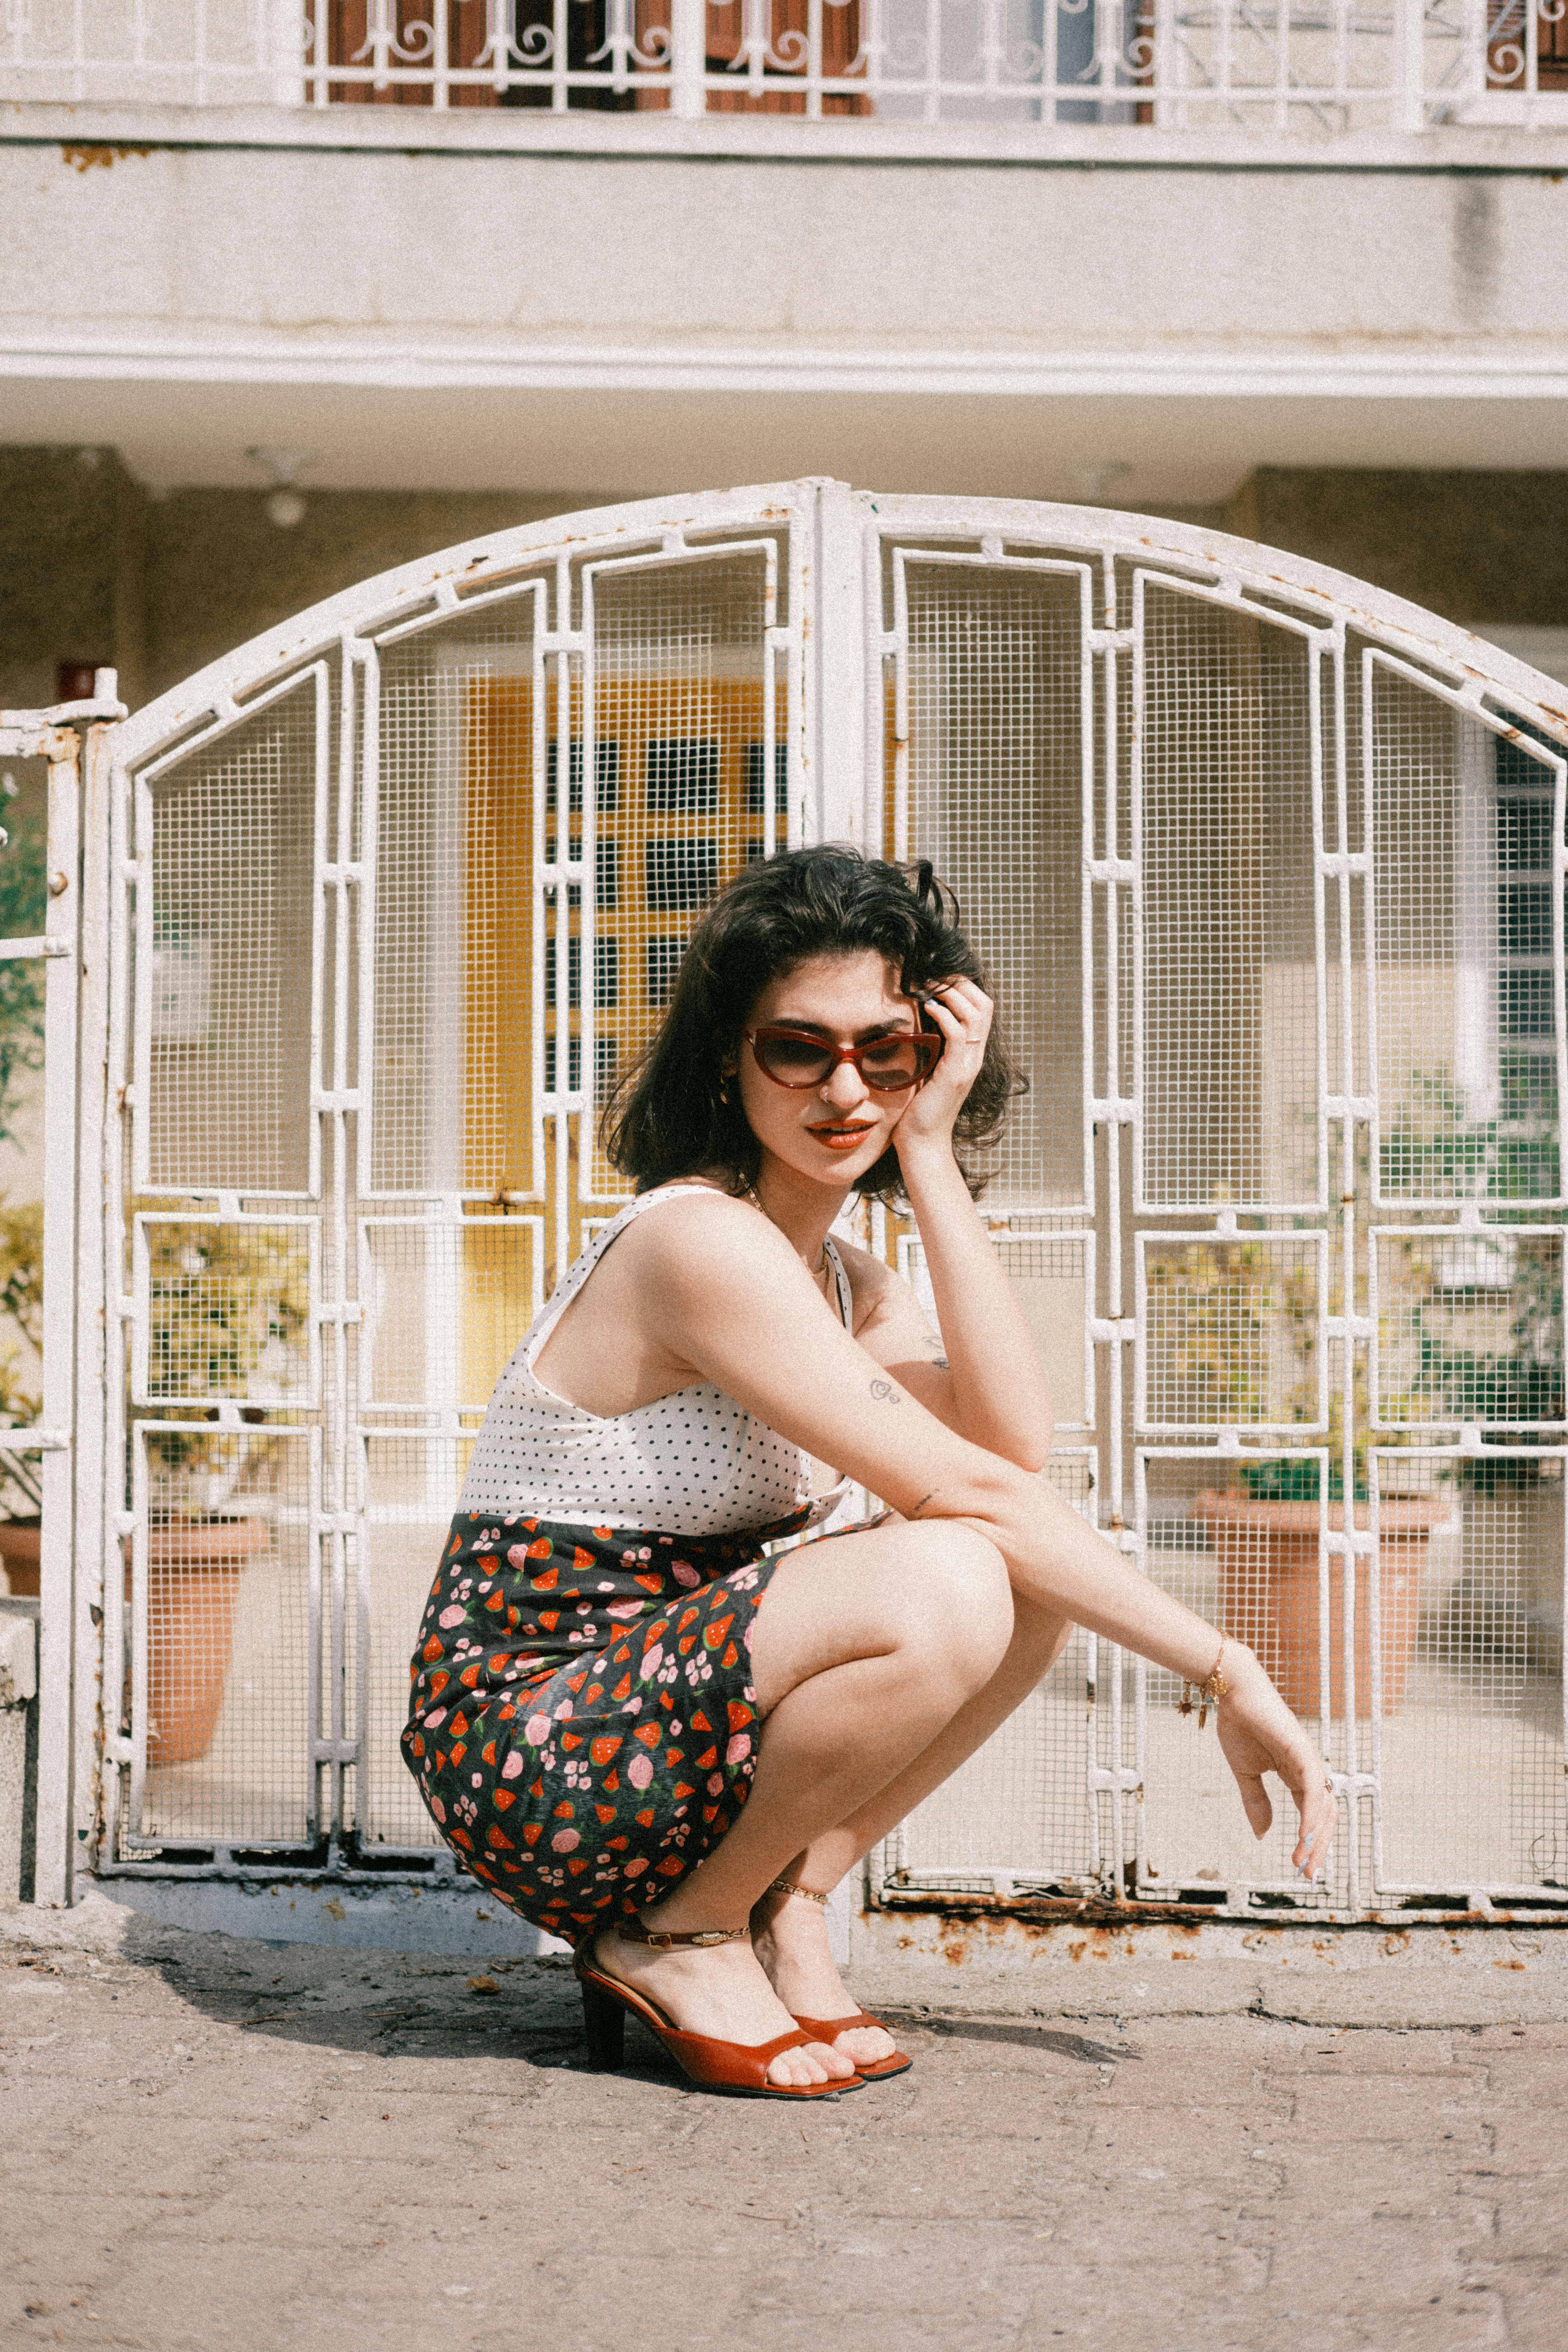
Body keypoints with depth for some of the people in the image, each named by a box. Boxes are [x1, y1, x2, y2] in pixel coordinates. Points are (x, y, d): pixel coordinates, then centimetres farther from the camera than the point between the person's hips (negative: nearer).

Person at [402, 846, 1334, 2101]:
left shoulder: (839, 1274, 9)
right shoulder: (702, 1243, -19)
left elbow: (1018, 1438, -10)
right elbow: (975, 1493, -23)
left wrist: (929, 1152, -9)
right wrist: (1227, 1670, -19)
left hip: (646, 1694, 8)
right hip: (523, 1748, -8)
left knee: (1061, 1564, -3)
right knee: (942, 1588, -30)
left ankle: (783, 1913, 2)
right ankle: (681, 1938, -8)